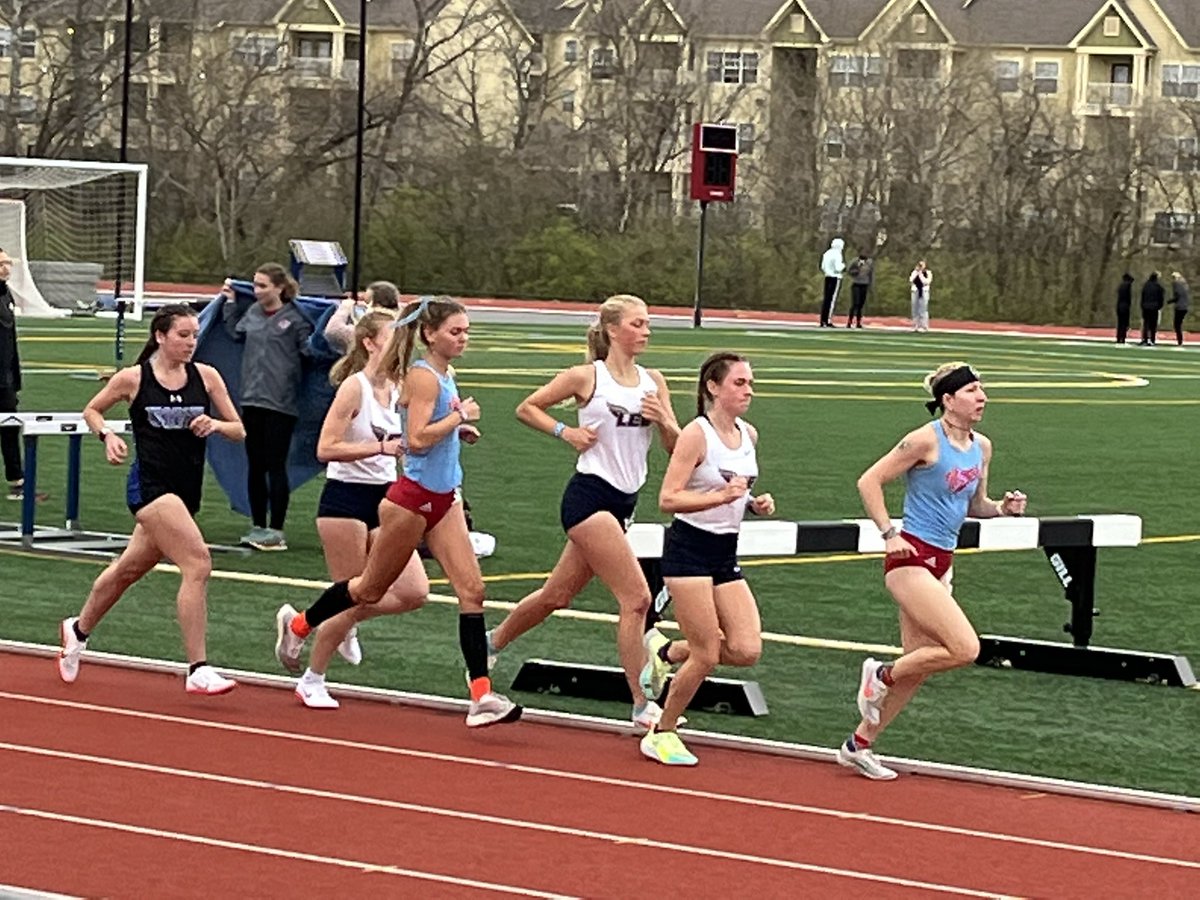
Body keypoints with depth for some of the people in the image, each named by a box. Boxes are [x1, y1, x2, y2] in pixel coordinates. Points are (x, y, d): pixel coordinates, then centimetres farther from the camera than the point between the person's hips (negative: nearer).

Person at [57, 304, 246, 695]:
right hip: (151, 485, -5)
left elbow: (239, 430, 5)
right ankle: (198, 670, -19)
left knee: (129, 568, 22)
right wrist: (108, 437, -7)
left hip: (186, 491, 5)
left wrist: (215, 424, -16)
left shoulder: (205, 376, 2)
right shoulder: (132, 379, -5)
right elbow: (92, 410, 12)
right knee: (198, 563, -21)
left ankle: (78, 630, 47)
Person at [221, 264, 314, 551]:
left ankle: (276, 530, 5)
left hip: (280, 404, -6)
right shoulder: (252, 313, 10)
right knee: (255, 466, 11)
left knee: (275, 466, -1)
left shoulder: (295, 318, -8)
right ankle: (258, 527, 20)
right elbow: (236, 333, 26)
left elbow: (312, 348, -10)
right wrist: (230, 302, 25)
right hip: (252, 399, 6)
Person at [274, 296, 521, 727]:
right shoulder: (423, 376, -16)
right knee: (371, 588, 9)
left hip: (443, 500, 8)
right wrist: (460, 416, -18)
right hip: (413, 498, -8)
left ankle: (481, 697, -10)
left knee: (471, 589, -5)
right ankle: (296, 625, 34)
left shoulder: (444, 376, 11)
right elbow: (417, 439, -25)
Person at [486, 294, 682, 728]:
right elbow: (526, 408, 3)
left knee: (557, 595, 17)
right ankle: (642, 705, -10)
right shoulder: (587, 377, -6)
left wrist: (664, 420, -10)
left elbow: (677, 447, 9)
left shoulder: (653, 381, 9)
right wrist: (565, 432, -9)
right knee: (636, 598, -15)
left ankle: (491, 643, 40)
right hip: (589, 495, -7)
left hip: (622, 503, 7)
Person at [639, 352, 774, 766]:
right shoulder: (697, 433, -13)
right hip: (689, 549, -7)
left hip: (725, 554, 7)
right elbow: (668, 499, -18)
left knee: (747, 650, -5)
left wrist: (754, 503, 5)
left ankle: (665, 652, 19)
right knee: (706, 656, -7)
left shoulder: (749, 435, 9)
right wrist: (721, 496, -29)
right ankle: (662, 735, 12)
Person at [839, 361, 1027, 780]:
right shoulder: (926, 440, -13)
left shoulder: (981, 447, 10)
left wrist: (1003, 508, 2)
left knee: (920, 664, 10)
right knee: (965, 648, -18)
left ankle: (859, 745, 23)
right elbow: (869, 481, -9)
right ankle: (882, 675, 4)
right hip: (911, 558, -8)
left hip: (941, 563, 8)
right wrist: (889, 534, -14)